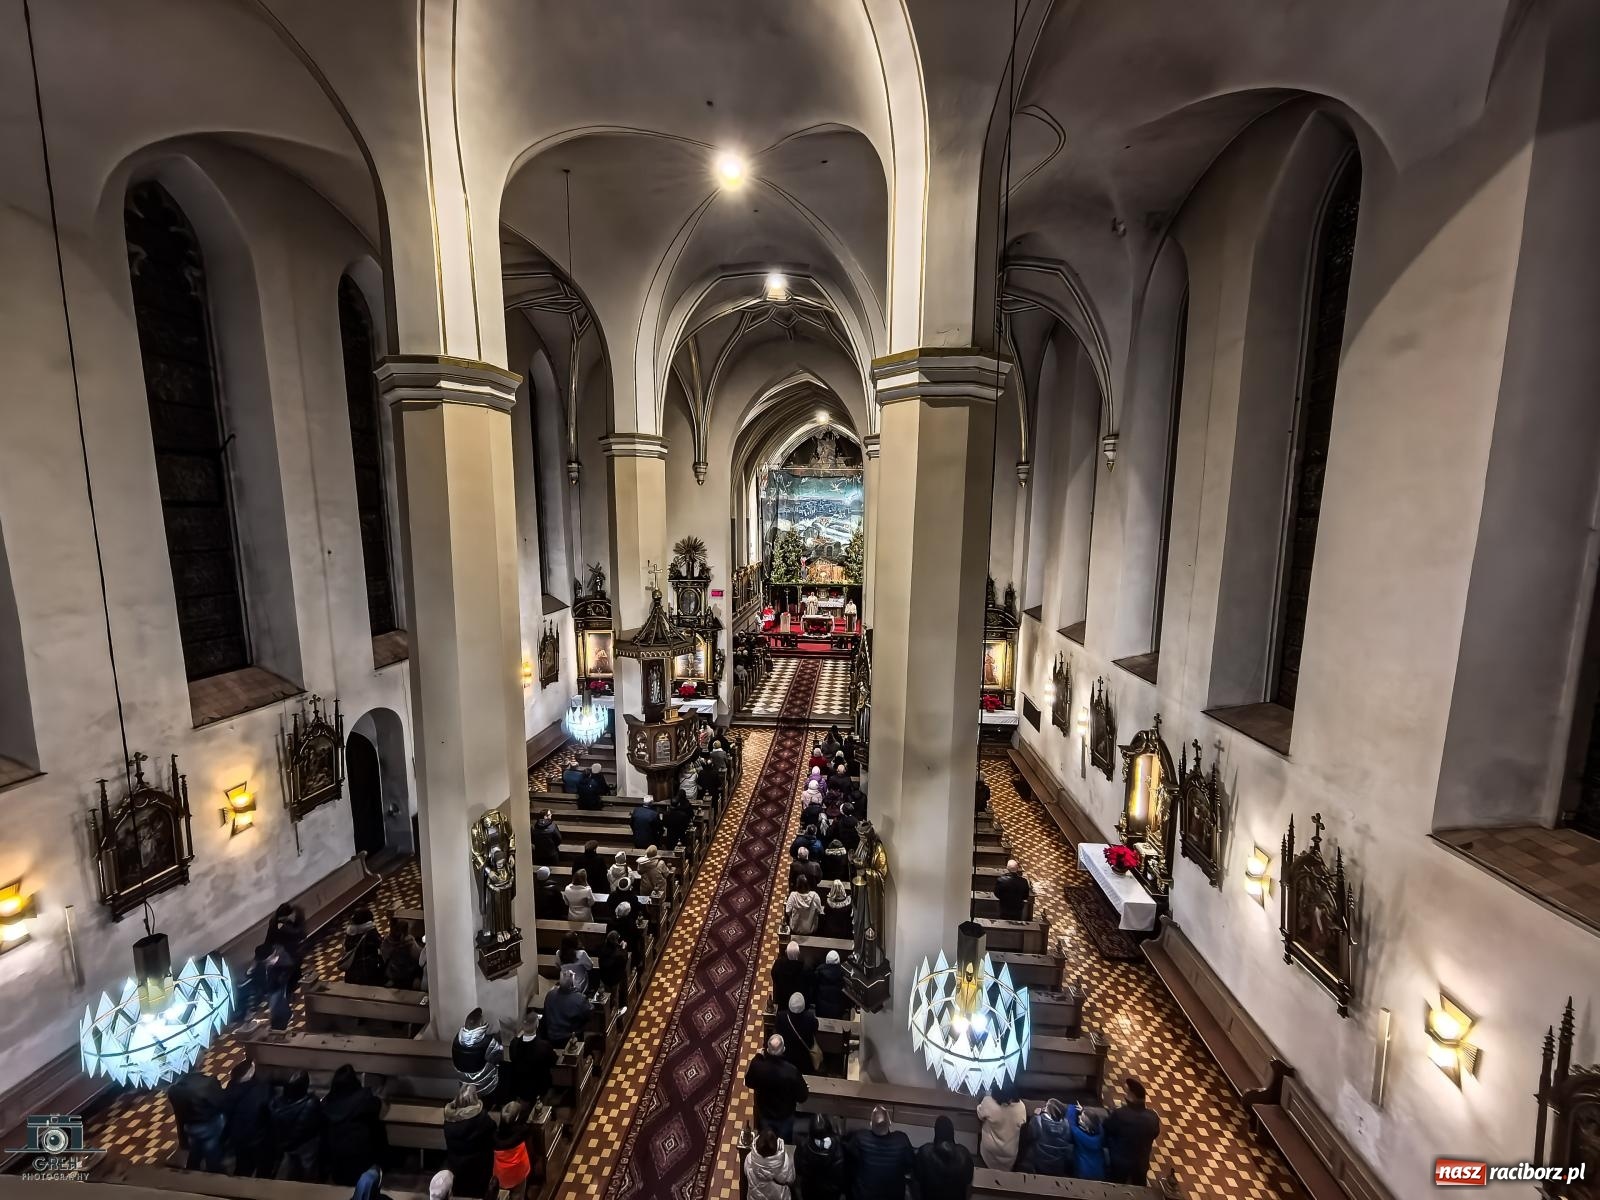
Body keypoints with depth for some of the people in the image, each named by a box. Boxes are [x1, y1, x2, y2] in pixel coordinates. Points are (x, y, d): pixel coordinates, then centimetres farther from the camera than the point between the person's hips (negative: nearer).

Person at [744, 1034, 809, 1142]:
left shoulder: (757, 1065, -31)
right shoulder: (791, 1071, -36)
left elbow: (748, 1083, -7)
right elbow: (802, 1097, -20)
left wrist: (758, 1057, -4)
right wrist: (806, 1090, 2)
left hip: (764, 1114, 2)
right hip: (785, 1116, -1)